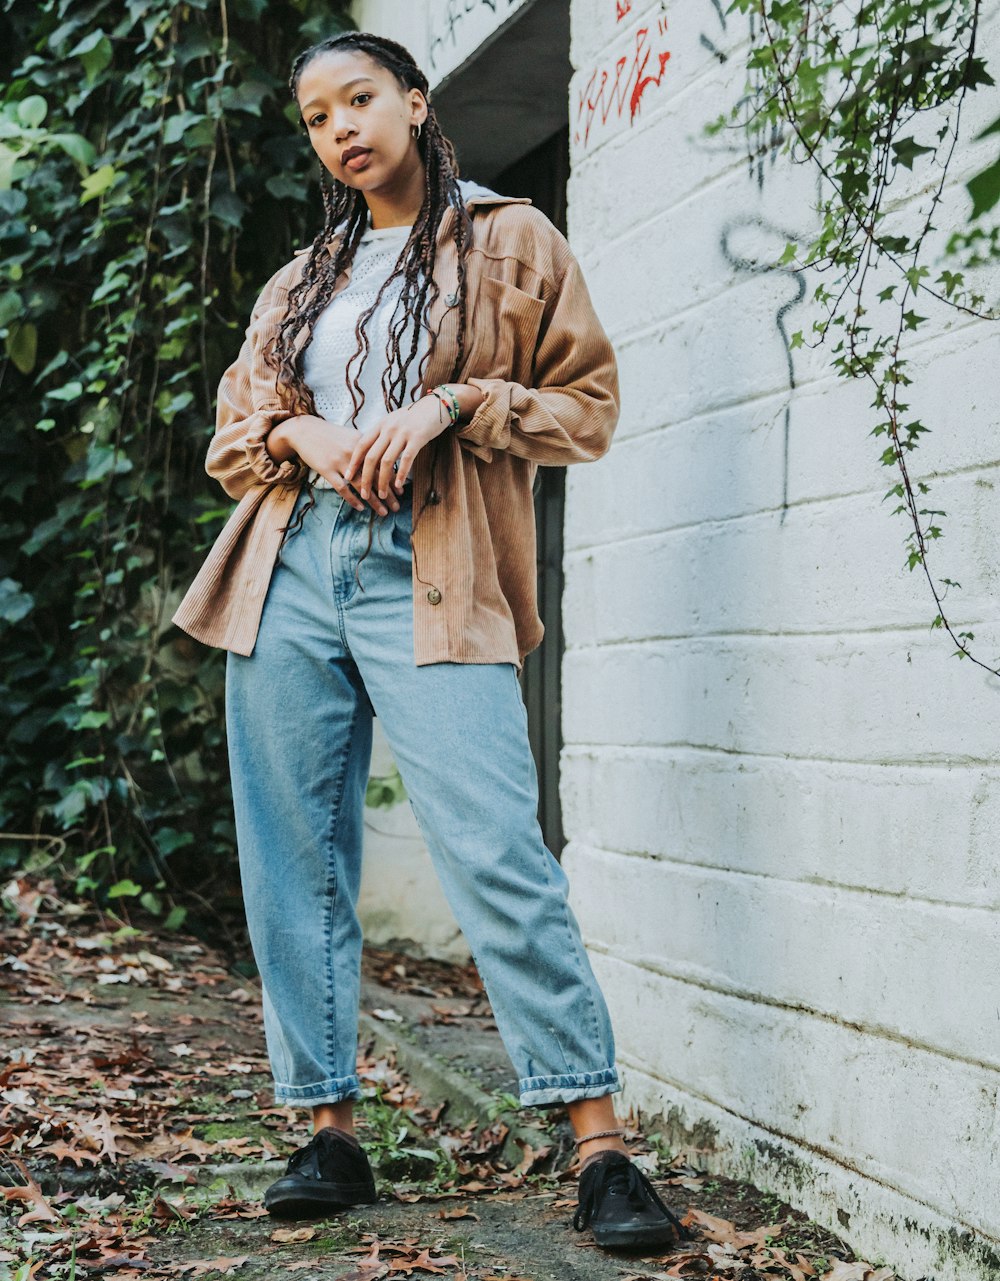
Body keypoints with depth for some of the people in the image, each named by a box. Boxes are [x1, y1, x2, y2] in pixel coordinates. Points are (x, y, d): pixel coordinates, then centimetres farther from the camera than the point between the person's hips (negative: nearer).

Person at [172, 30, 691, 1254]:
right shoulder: (299, 283, 21)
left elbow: (588, 406, 5)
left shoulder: (511, 241, 10)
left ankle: (601, 1145, -10)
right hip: (288, 571, 5)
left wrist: (451, 406, -10)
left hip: (429, 583, -5)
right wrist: (301, 435, -3)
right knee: (294, 863, 3)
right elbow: (232, 432, 20)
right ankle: (328, 1129, 13)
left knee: (495, 853, -15)